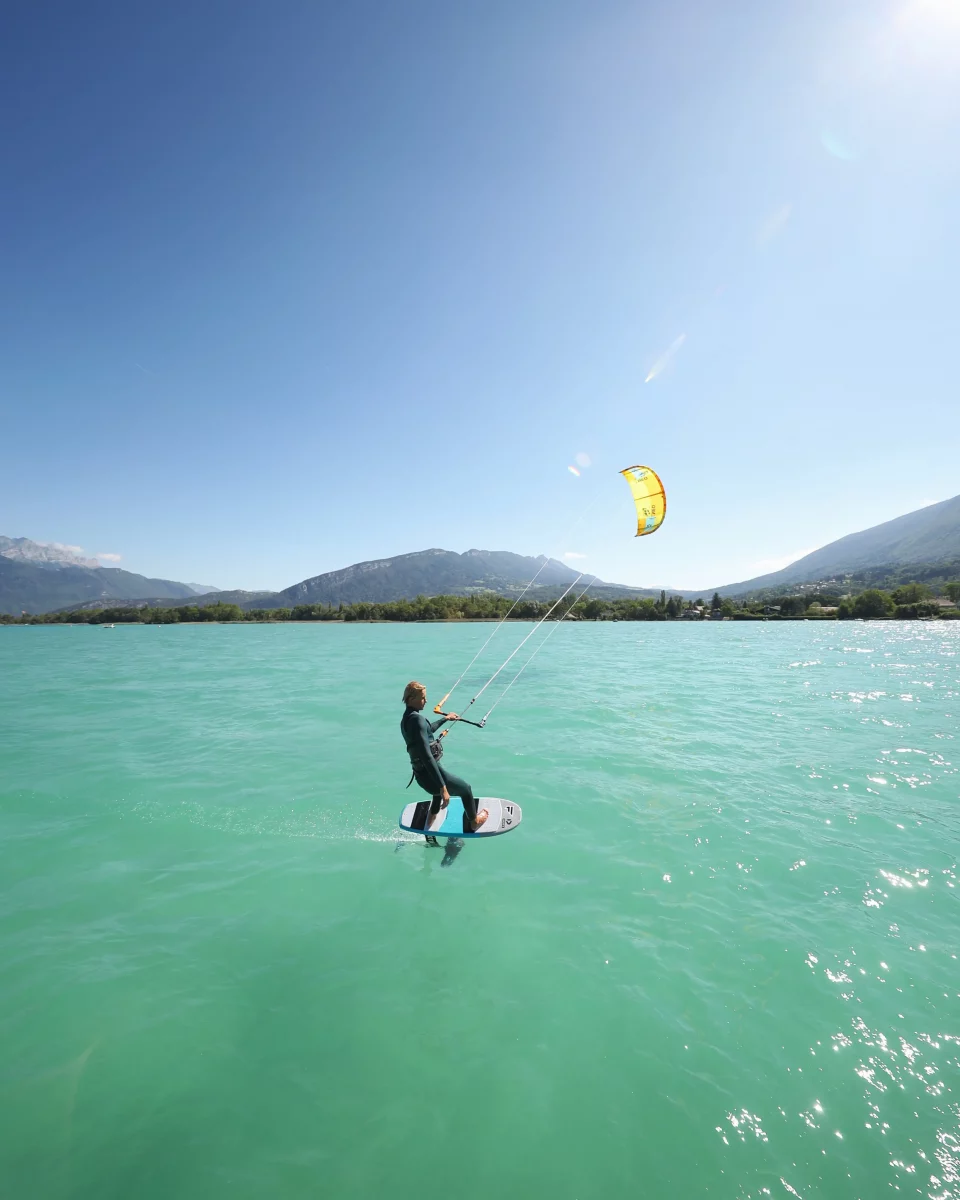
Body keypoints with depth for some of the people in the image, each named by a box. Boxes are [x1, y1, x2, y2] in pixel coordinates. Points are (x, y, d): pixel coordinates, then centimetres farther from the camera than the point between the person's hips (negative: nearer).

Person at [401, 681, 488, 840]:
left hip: (421, 774, 9)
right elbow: (427, 756, -31)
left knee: (439, 789, 40)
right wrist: (443, 787, -32)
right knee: (466, 788, 18)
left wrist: (445, 718, 40)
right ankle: (474, 823, 43)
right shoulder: (417, 718, -24)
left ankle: (429, 835, 52)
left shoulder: (406, 718, 7)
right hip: (430, 774, -9)